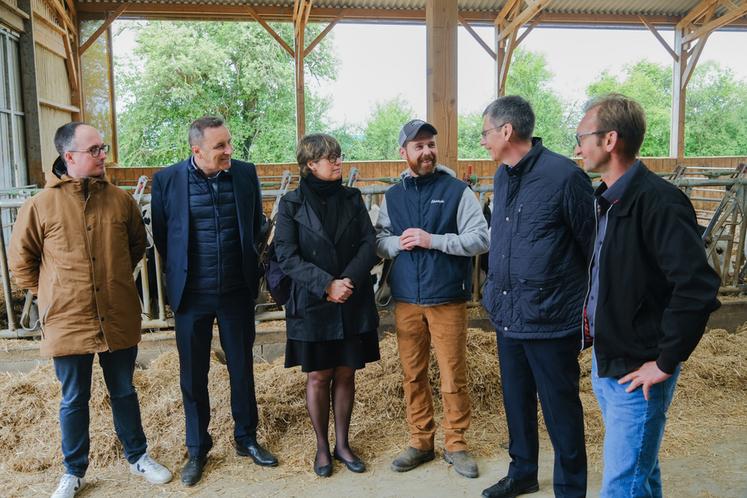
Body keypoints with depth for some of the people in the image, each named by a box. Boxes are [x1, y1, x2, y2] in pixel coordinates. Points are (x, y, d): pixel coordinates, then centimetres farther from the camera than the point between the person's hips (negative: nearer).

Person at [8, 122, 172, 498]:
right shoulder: (40, 205, -7)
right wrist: (53, 294, 4)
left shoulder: (121, 199, -1)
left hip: (119, 319, 2)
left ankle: (137, 457, 35)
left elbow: (138, 244, 16)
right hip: (68, 323, -1)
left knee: (124, 392, 17)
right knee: (74, 401, 14)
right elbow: (20, 261, 4)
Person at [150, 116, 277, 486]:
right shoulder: (167, 179, -8)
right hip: (192, 295, -1)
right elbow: (161, 236, 4)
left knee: (242, 367, 13)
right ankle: (197, 449, 28)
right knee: (193, 374, 10)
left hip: (237, 292, 2)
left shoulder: (245, 173, -2)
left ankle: (246, 438, 31)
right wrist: (180, 275, 8)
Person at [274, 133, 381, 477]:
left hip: (353, 304, 3)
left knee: (345, 374, 10)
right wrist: (326, 284, -20)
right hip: (312, 305, -2)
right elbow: (286, 255, -11)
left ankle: (342, 444, 27)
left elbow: (369, 244, -1)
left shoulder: (352, 198, 5)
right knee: (318, 377, 8)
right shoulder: (292, 205, -4)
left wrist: (350, 280, -17)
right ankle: (322, 447, 25)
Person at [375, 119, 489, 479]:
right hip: (406, 300, 4)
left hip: (447, 299, -3)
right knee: (413, 375, 11)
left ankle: (456, 444, 21)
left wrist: (432, 240, -18)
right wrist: (398, 243, -11)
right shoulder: (392, 196, 9)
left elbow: (480, 239, -10)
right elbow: (378, 241, 11)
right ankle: (420, 441, 27)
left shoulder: (458, 190, -3)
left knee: (453, 377, 3)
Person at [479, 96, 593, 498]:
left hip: (551, 319, -7)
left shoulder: (564, 175, -15)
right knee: (516, 401, 20)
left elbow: (590, 247, -8)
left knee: (560, 409, 8)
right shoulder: (502, 176, 8)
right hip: (507, 315, 7)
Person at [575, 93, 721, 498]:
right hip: (604, 362, 9)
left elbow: (698, 289, -27)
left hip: (636, 373, -8)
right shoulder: (605, 198, 7)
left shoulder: (657, 201, -21)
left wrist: (665, 363, -21)